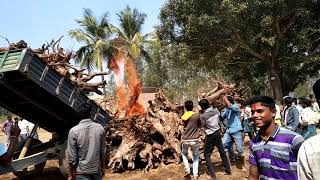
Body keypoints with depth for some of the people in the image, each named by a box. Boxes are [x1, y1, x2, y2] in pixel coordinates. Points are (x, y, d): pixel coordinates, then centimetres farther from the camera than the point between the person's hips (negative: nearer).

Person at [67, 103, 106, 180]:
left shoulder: (74, 131, -16)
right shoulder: (100, 128, -7)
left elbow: (72, 157, -12)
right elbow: (103, 152, 1)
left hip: (82, 172, -3)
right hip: (97, 170, 3)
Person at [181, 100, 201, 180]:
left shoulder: (183, 117, 1)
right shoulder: (196, 115, -8)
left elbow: (184, 126, 10)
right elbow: (199, 125, 5)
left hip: (185, 140, 2)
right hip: (194, 140, -1)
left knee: (184, 154, 29)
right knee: (196, 156, 21)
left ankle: (187, 171, 15)